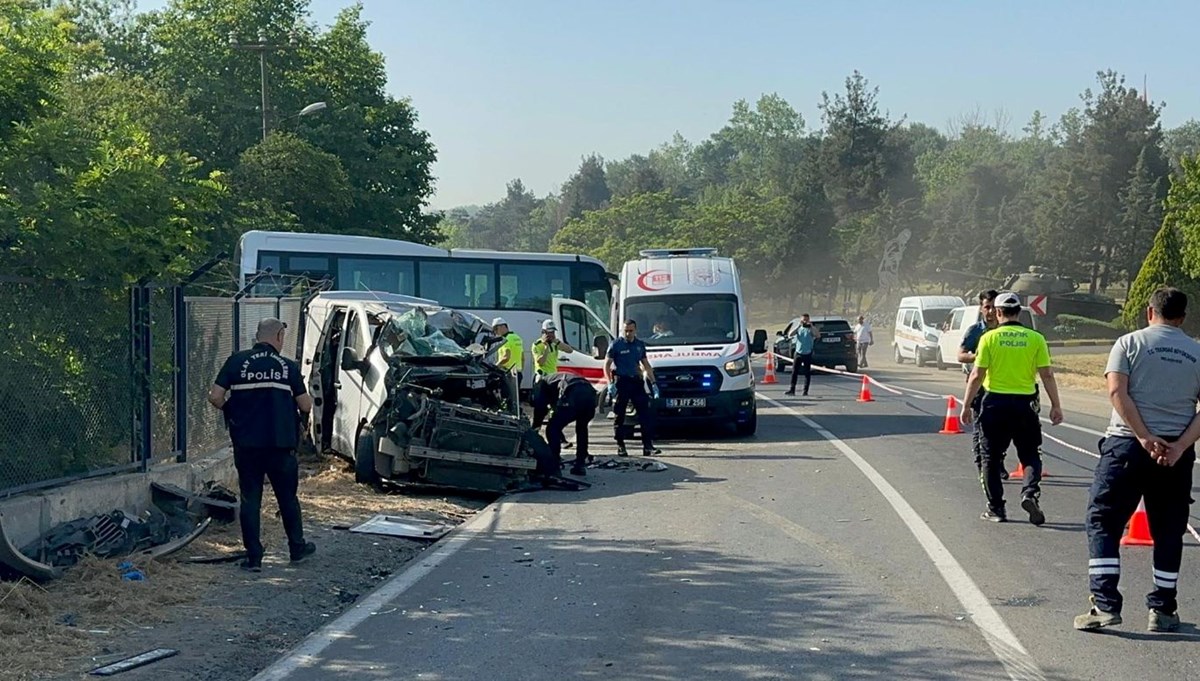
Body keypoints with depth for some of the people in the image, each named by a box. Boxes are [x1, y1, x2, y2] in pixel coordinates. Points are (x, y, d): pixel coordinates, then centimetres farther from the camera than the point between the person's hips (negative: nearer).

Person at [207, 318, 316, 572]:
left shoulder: (237, 362, -1)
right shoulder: (288, 367, -1)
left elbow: (215, 398, -6)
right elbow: (306, 405, 0)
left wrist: (232, 411, 13)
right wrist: (308, 399, 22)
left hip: (246, 444, 0)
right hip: (281, 444, 0)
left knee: (250, 500, 6)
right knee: (288, 497, 16)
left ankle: (254, 558, 6)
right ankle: (297, 548, 28)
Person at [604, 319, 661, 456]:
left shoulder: (640, 345, 12)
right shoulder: (616, 345, -3)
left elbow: (646, 365, 19)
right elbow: (607, 365, -4)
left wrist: (653, 383, 12)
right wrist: (610, 384, -15)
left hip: (636, 382, 4)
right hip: (621, 382, -4)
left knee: (646, 414, -3)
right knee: (619, 416, 1)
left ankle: (648, 446, -1)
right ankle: (620, 447, 8)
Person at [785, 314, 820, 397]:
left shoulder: (811, 329, 0)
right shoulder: (799, 328, 7)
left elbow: (818, 336, -18)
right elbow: (791, 334, -11)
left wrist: (811, 326, -20)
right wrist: (799, 326, -19)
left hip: (807, 354, -2)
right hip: (798, 353, 2)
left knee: (807, 373, 2)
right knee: (794, 372, 0)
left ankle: (805, 390, 7)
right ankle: (792, 390, 3)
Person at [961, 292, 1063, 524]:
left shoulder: (989, 338, -4)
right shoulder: (1035, 338, 0)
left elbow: (977, 376, -6)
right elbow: (1047, 375, -2)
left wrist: (966, 405, 2)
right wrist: (1055, 405, 5)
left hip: (995, 402, -1)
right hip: (1025, 403, 1)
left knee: (992, 458, 11)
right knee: (1030, 455, 11)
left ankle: (995, 508, 14)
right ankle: (1030, 493, -14)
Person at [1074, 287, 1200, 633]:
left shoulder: (1129, 343, 1)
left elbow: (1118, 392, -11)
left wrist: (1145, 438, -13)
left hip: (1127, 445, -3)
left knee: (1103, 522, 3)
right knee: (1168, 531, 12)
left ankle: (1105, 604, -5)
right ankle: (1163, 610, 15)